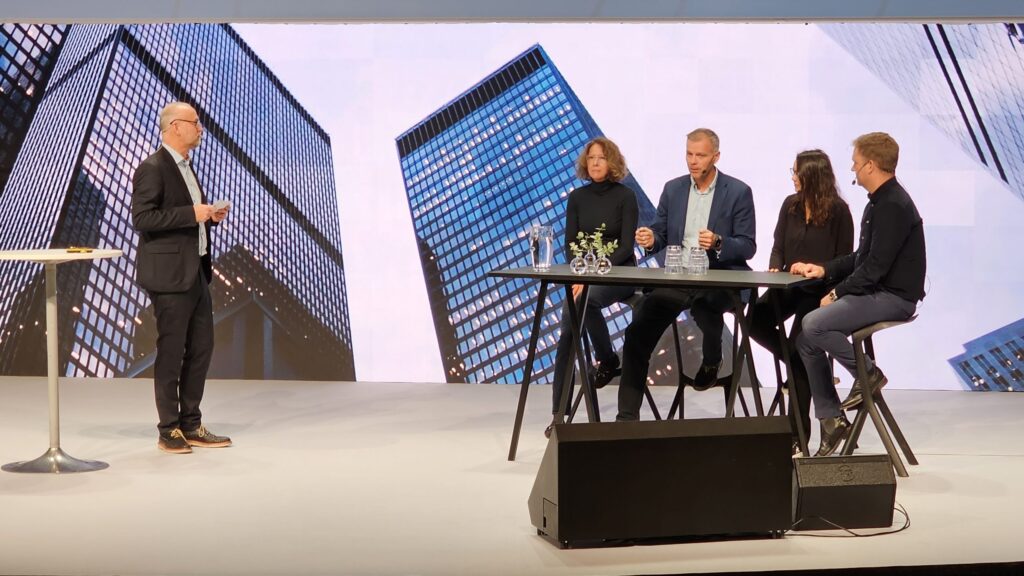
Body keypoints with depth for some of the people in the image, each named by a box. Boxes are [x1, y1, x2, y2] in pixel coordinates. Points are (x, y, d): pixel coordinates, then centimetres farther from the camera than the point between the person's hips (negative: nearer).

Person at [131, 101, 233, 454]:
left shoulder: (185, 167, 17)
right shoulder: (152, 169, -12)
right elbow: (142, 219, -20)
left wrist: (209, 216, 7)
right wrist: (191, 213, -21)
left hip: (195, 272, 9)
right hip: (169, 274, -9)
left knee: (201, 348, 11)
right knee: (171, 352, -2)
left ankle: (191, 426, 20)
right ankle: (169, 431, 7)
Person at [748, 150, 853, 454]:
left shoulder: (838, 210, -6)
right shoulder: (790, 205, 10)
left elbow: (844, 260, -4)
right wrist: (774, 269, -6)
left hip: (819, 290, -6)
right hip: (789, 286, 6)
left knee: (799, 347, -18)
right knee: (755, 320, -21)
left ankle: (797, 433, -9)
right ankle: (807, 369, 0)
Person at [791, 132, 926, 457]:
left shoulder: (893, 206, -16)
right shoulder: (880, 202, 16)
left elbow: (876, 266, -21)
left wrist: (837, 293, -13)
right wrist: (824, 270, 12)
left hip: (893, 297, -10)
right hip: (876, 292, 10)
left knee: (814, 325, -25)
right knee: (806, 340, 1)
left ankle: (868, 374, -6)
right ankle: (831, 420, 4)